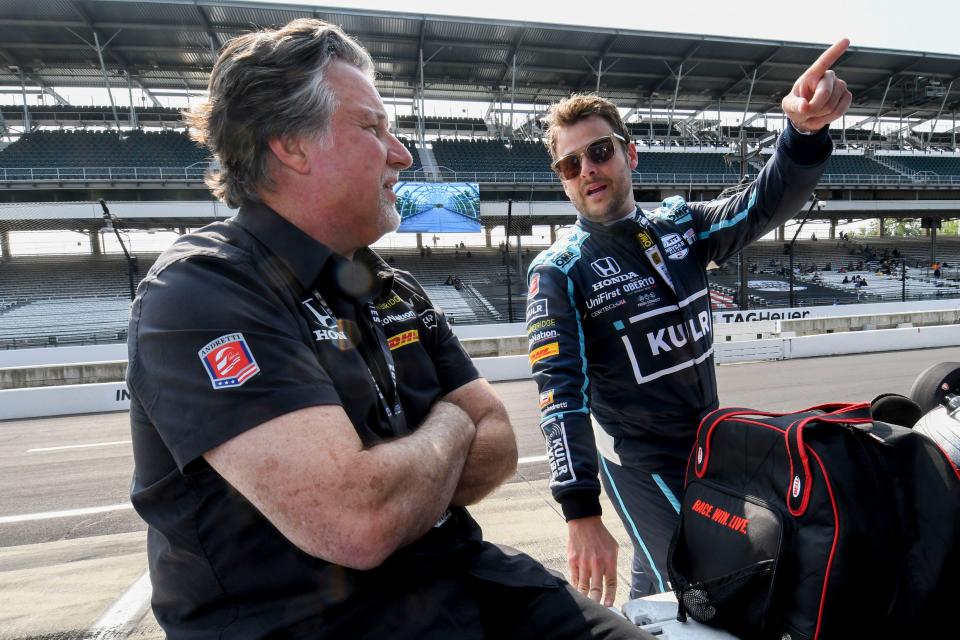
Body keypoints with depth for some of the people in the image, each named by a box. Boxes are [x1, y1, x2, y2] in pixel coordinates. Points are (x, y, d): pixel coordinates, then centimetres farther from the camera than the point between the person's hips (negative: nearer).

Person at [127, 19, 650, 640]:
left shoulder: (397, 291, 9)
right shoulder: (201, 290, -16)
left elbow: (498, 444, 4)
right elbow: (359, 523, -28)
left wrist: (383, 490, -15)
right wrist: (448, 427, -7)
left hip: (459, 581, 6)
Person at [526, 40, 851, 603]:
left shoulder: (681, 225, 1)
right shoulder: (558, 271, -14)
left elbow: (767, 204, -12)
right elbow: (563, 392, -22)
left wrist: (807, 130, -34)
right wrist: (581, 513, -28)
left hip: (711, 446, 5)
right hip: (640, 463, -5)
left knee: (658, 572, 19)